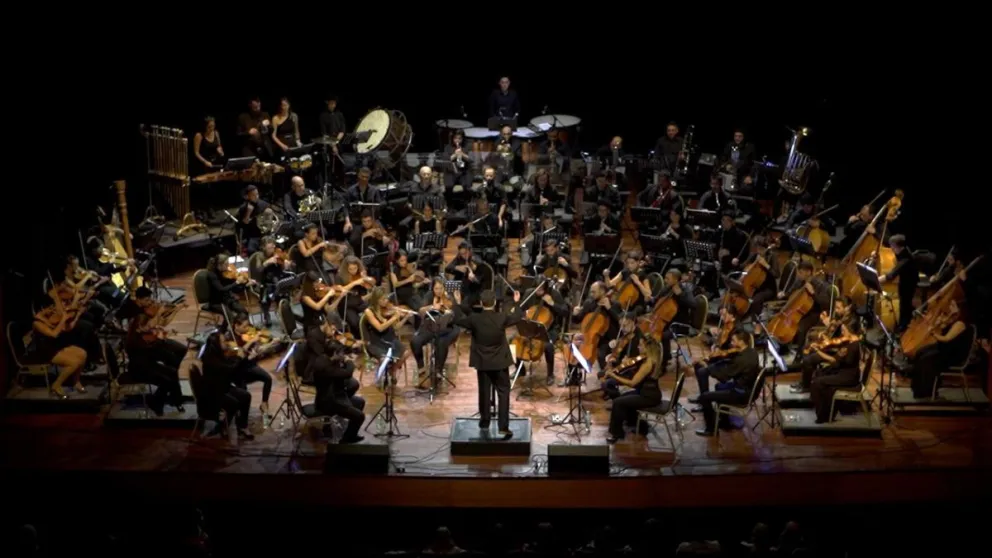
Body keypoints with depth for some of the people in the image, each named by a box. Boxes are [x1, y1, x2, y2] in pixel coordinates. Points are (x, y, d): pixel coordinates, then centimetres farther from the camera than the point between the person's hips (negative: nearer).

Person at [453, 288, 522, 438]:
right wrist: (516, 303, 22)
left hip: (482, 362, 1)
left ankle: (484, 424, 21)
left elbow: (458, 320, 3)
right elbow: (516, 317, 6)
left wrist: (457, 303, 16)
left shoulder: (474, 319, -15)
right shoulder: (502, 318, -14)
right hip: (500, 362, -1)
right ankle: (503, 427, -3)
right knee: (503, 393, 4)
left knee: (484, 393, 14)